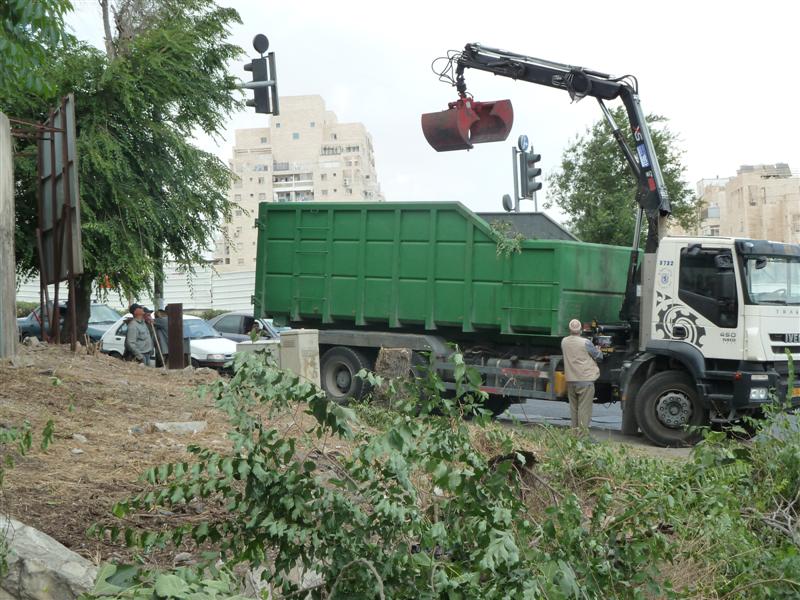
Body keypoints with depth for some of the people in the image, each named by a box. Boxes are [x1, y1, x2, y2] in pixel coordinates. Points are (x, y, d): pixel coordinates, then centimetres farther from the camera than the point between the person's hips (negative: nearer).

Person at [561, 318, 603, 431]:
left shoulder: (564, 342, 3)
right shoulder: (585, 343, -13)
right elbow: (599, 357, -2)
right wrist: (598, 351, 20)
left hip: (570, 380, 5)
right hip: (585, 380, -5)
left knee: (573, 408, 14)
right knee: (584, 409, -3)